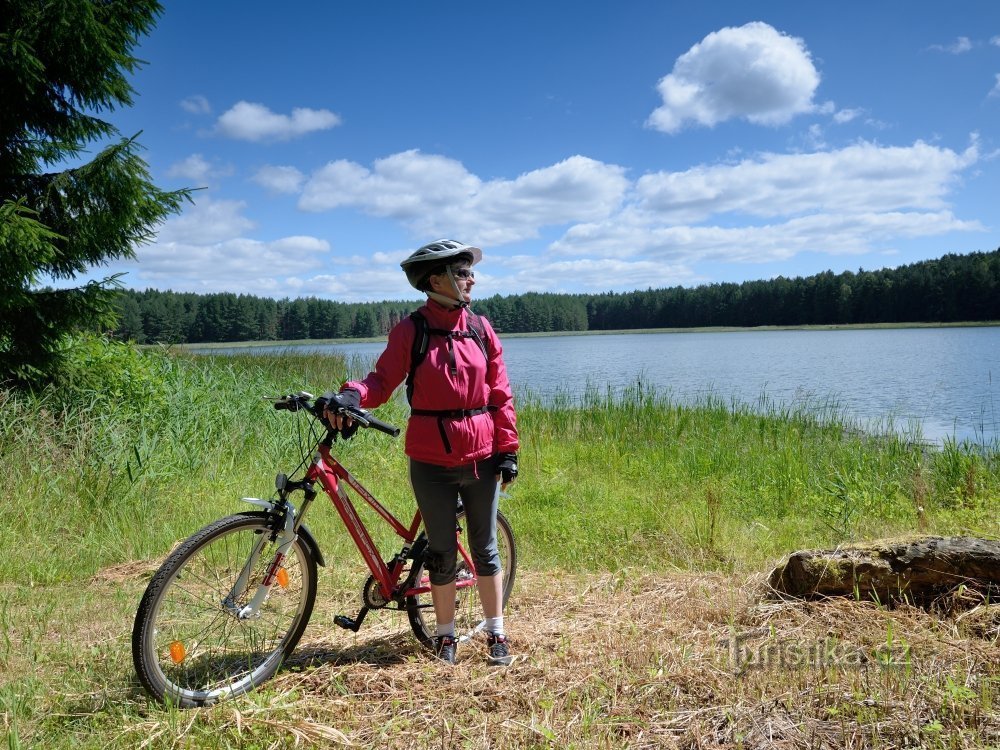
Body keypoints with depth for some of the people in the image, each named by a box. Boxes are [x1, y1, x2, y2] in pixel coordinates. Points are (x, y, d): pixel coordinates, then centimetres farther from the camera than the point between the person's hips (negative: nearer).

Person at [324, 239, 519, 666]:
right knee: (442, 553, 10)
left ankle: (496, 634, 26)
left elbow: (500, 394, 4)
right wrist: (351, 396, -28)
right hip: (431, 461, -2)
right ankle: (446, 635, 27)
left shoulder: (480, 329, 3)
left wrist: (508, 449, 0)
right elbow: (383, 380, -7)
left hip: (481, 458, 2)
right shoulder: (411, 331, -5)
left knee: (485, 549, 11)